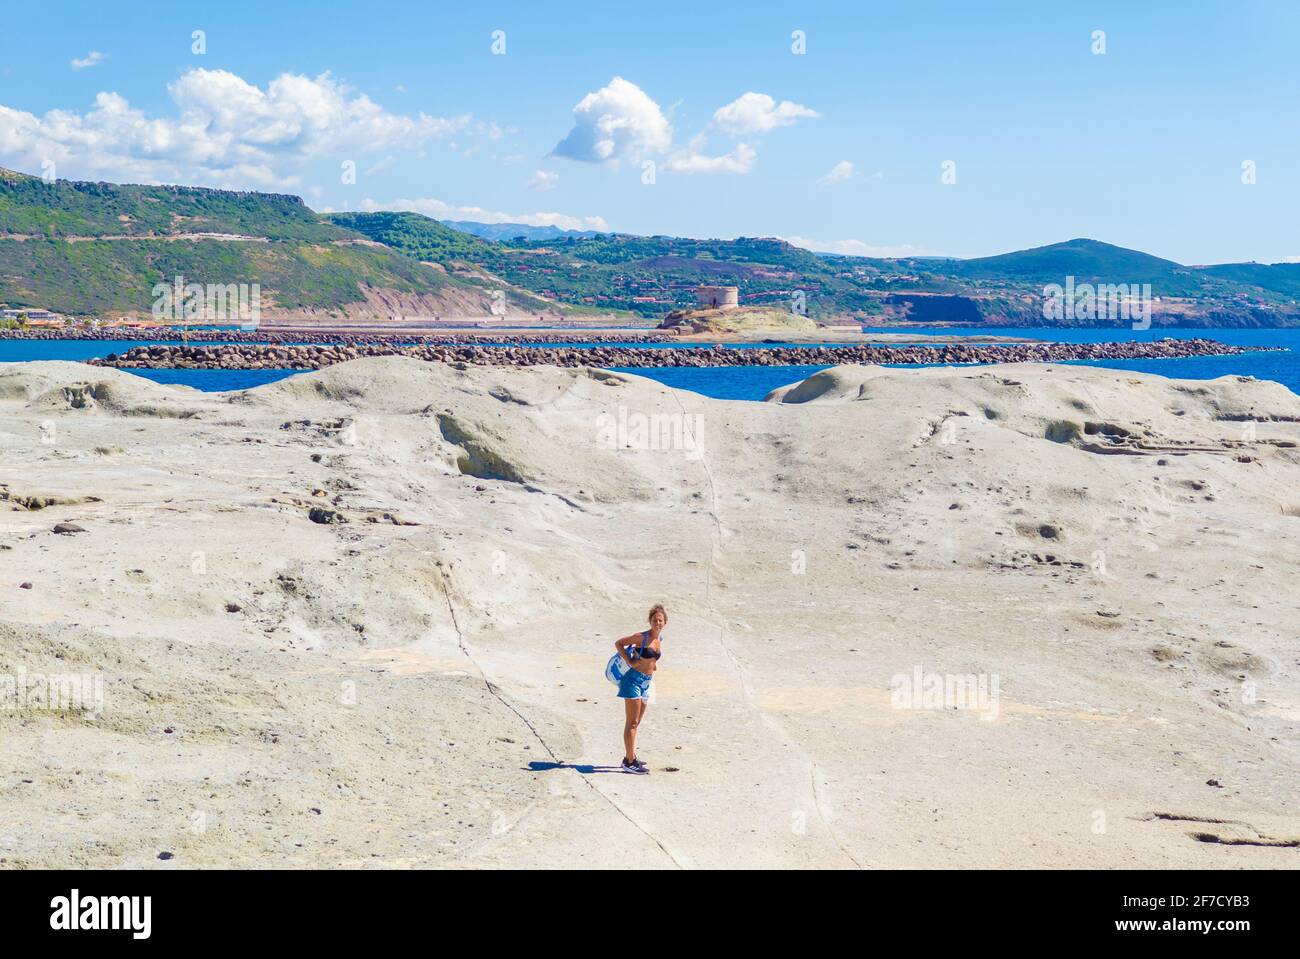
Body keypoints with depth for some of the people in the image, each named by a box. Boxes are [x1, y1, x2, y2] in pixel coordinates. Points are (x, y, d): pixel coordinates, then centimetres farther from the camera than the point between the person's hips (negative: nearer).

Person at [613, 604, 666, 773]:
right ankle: (630, 761, -4)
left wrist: (653, 664, 9)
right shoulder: (642, 637, -15)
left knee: (636, 723, 15)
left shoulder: (660, 638, 7)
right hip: (634, 680, -8)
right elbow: (618, 643, -11)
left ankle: (630, 757, 25)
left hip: (646, 683, 8)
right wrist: (629, 662, -15)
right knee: (632, 723, -6)